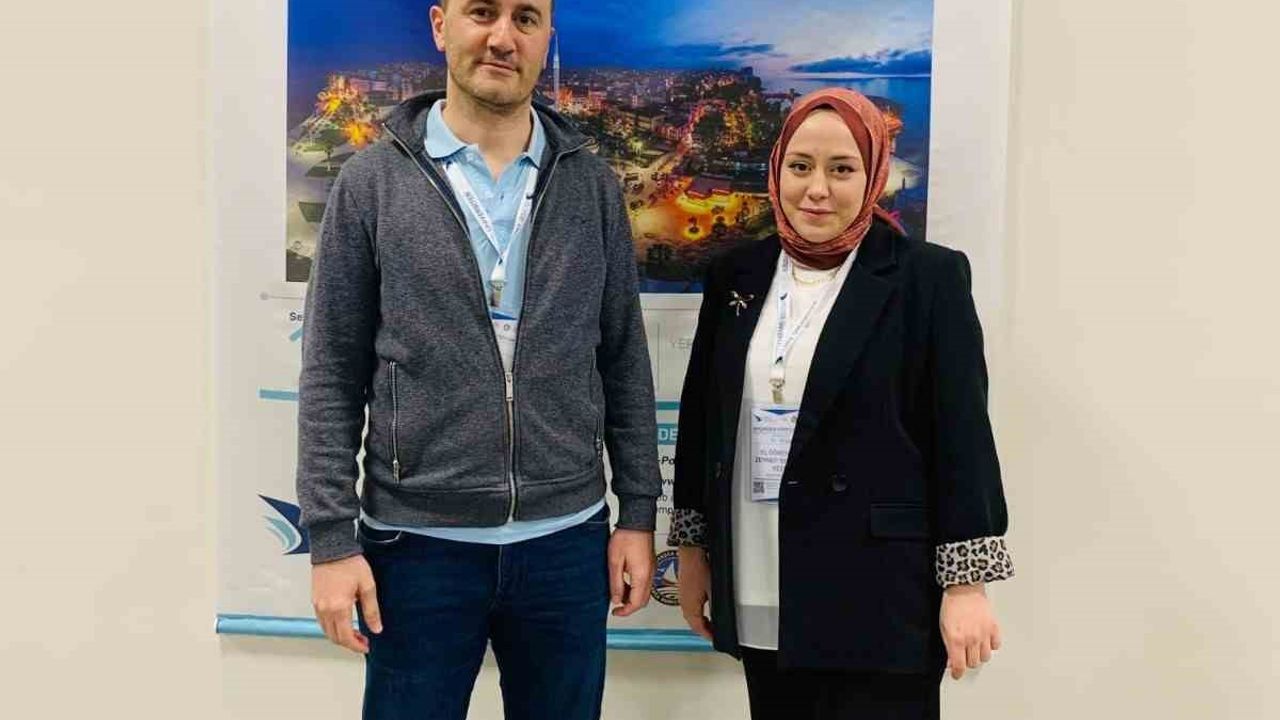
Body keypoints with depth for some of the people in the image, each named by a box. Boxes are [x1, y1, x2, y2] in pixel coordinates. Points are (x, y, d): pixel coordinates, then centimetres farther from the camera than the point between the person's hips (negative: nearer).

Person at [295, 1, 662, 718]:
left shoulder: (592, 184, 3)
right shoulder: (372, 181, -2)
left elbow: (625, 361, 6)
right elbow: (333, 374, -2)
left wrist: (639, 515, 3)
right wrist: (332, 539, -6)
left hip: (566, 540, 2)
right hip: (419, 542, -1)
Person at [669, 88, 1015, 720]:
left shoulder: (929, 278, -5)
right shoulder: (737, 276, 7)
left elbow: (961, 435, -6)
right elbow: (701, 417, 12)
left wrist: (965, 584, -9)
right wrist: (692, 549, 14)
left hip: (879, 603, -4)